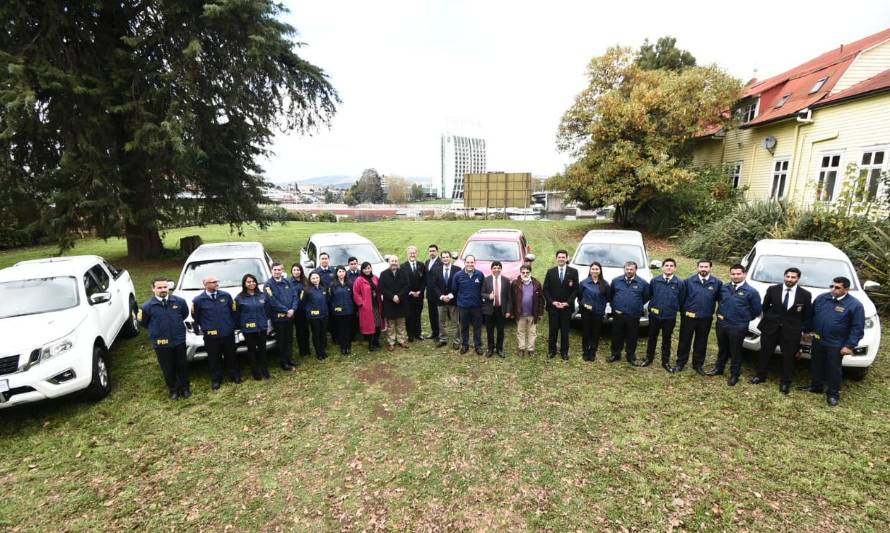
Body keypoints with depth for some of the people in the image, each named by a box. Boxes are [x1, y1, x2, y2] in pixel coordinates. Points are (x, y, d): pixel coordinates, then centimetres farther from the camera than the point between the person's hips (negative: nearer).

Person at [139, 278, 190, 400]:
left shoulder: (179, 301, -7)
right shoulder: (147, 306, -11)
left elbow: (185, 314, 13)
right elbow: (142, 322, 5)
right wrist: (156, 330, 11)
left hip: (179, 340, 1)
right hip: (160, 343, -1)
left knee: (182, 365, 12)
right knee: (167, 369, 11)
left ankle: (185, 387, 30)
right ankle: (173, 390, 30)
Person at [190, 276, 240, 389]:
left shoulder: (226, 295, -1)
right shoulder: (198, 300, -5)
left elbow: (233, 311, 9)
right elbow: (195, 317, 8)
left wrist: (233, 325, 10)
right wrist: (197, 330, 12)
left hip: (228, 333, 1)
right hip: (210, 335, -1)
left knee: (231, 356, 13)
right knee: (214, 358, 9)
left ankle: (235, 375, 28)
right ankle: (216, 380, 25)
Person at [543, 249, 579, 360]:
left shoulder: (573, 272, 1)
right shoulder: (550, 272, 3)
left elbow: (576, 290, -1)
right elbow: (545, 289, 3)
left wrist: (567, 302, -10)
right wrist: (552, 302, -9)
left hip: (567, 307, 0)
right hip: (553, 306, 1)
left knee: (565, 330, 7)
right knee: (553, 329, 7)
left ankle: (564, 351, 19)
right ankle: (551, 350, 19)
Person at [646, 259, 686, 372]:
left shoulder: (680, 283, -6)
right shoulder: (654, 280, -5)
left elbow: (681, 300, 4)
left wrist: (675, 309, 8)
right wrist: (653, 305, 8)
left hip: (670, 317, 0)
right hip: (654, 315, 0)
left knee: (667, 339, 12)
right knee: (652, 337, 13)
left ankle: (665, 362, 25)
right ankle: (649, 358, 28)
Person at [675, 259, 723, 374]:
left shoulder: (717, 283, -2)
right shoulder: (689, 281, -5)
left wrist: (714, 312, 4)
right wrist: (682, 310, 0)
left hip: (706, 318, 1)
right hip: (688, 317, -1)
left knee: (701, 342, 13)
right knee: (684, 340, 7)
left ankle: (698, 364, 28)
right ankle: (680, 363, 18)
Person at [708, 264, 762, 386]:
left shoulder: (751, 291, -10)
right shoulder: (724, 288, 2)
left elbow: (757, 310, -3)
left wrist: (744, 319, 4)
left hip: (738, 327, -4)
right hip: (721, 324, 4)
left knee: (736, 352, 8)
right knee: (722, 349, 20)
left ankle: (734, 375, 24)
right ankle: (719, 369, 35)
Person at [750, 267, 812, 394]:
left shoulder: (805, 295, -6)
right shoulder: (772, 289, -5)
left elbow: (807, 315, 4)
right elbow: (765, 307, 8)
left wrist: (800, 328, 5)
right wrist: (769, 319, 7)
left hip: (791, 331, -1)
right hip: (770, 328, 1)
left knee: (788, 357, 9)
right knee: (765, 353, 12)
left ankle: (785, 382, 26)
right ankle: (760, 376, 29)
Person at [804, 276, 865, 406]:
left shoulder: (855, 305, -10)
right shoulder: (821, 298, 0)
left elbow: (857, 328, -10)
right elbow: (811, 316, 11)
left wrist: (850, 345, -14)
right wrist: (807, 330, 9)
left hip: (836, 345, -4)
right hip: (818, 341, 4)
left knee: (834, 370, 8)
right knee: (816, 366, 16)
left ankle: (833, 394, 22)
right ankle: (815, 387, 32)